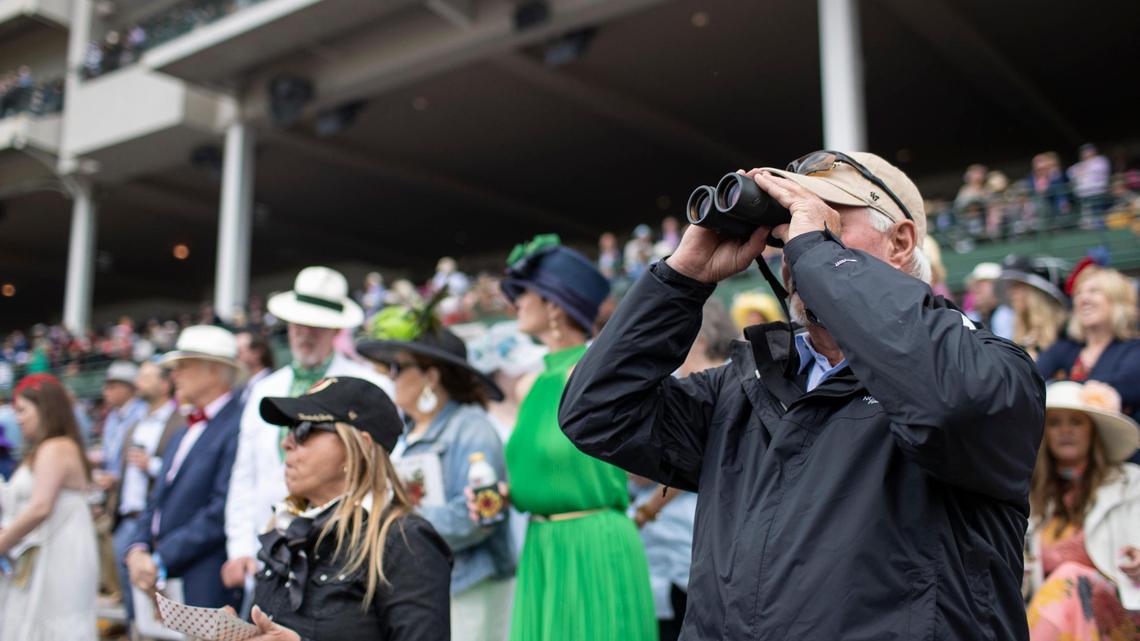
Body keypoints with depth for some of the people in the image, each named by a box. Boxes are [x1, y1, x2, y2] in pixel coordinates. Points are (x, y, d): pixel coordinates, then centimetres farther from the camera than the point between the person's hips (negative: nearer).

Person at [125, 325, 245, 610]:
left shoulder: (238, 425, -12)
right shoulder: (184, 432, 19)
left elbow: (223, 509, -18)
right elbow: (158, 501, 19)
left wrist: (161, 560, -14)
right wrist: (138, 549, 1)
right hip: (160, 579, 8)